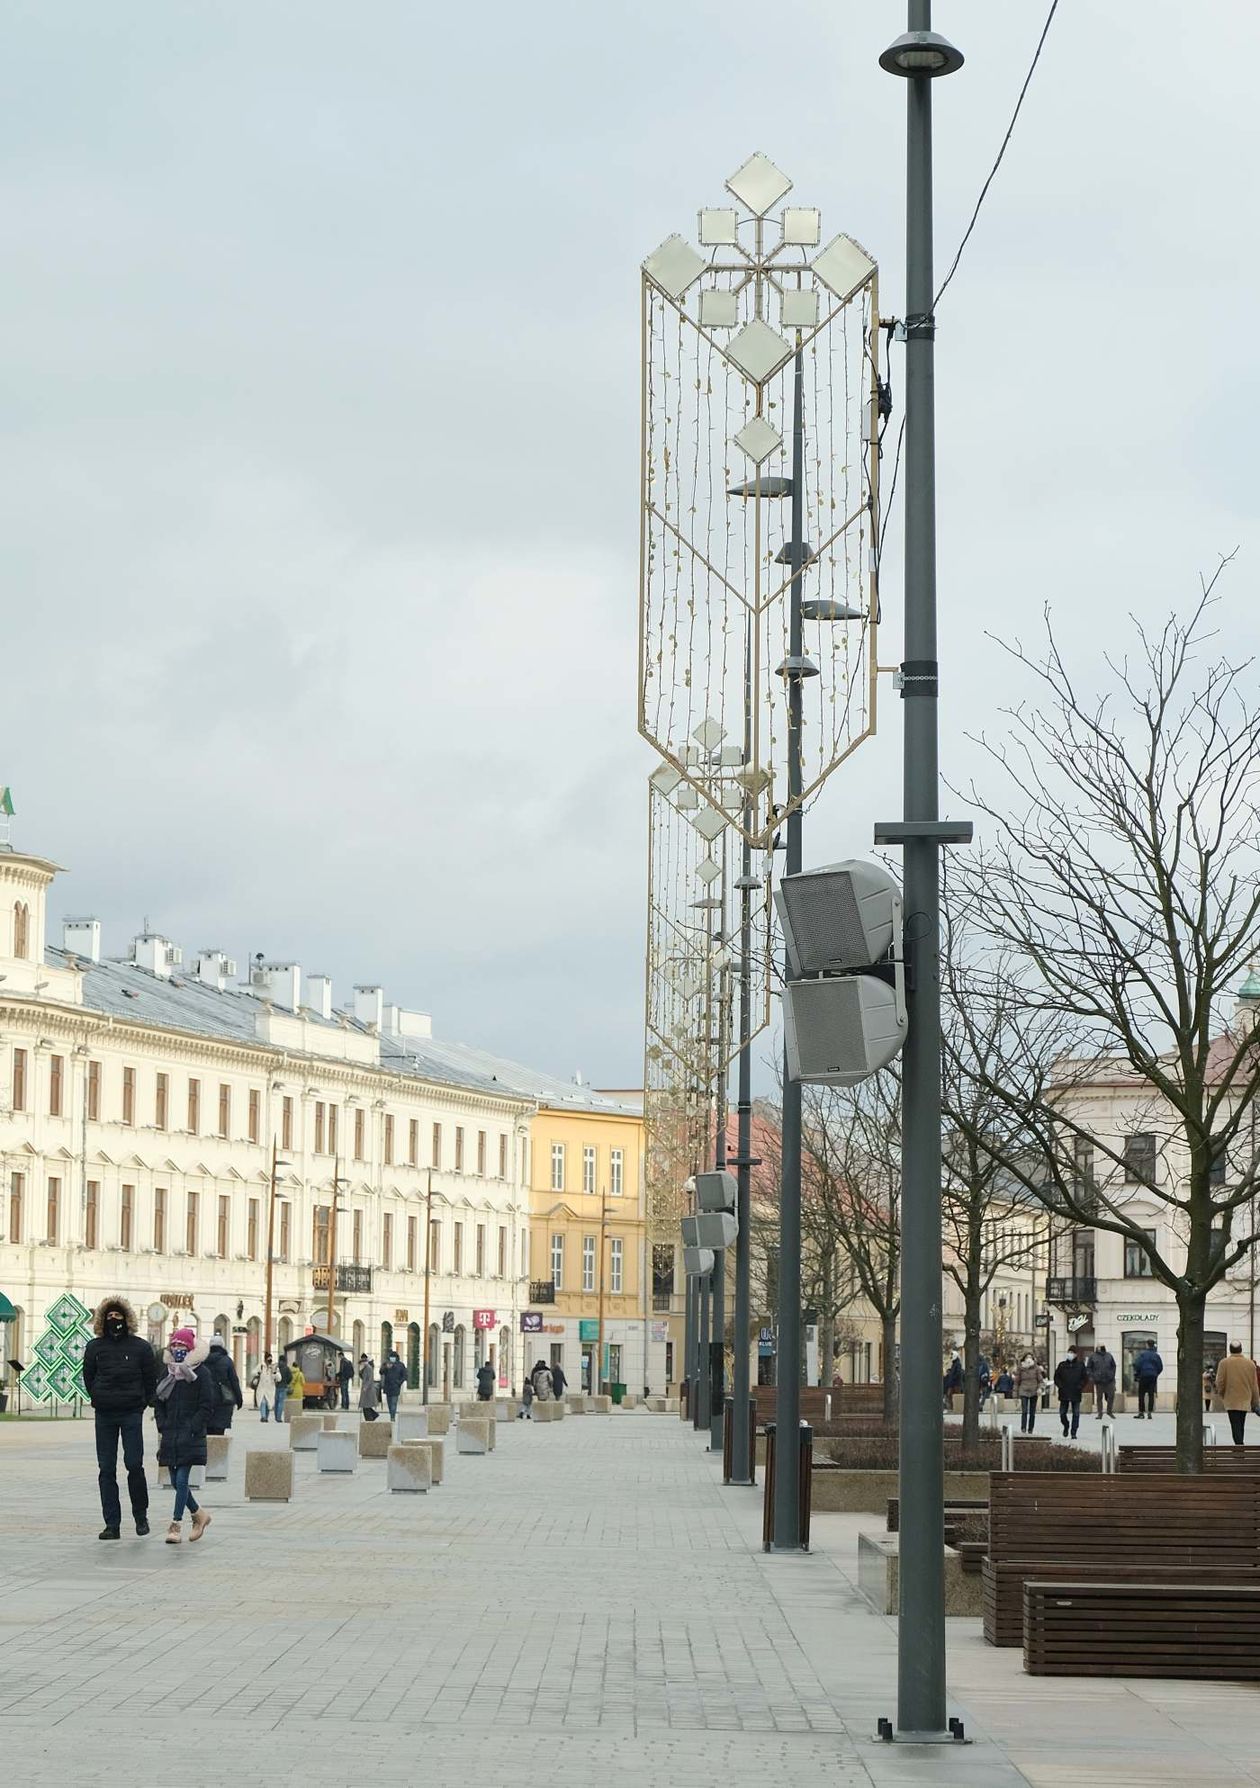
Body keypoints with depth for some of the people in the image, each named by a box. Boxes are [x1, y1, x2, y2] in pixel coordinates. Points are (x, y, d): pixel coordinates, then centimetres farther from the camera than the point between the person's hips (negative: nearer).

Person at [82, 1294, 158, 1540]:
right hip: (104, 1415, 2)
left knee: (134, 1465, -8)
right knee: (106, 1470, 1)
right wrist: (99, 1400, 11)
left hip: (132, 1415, -2)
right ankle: (112, 1524, 4)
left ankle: (141, 1516, 11)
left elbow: (151, 1380, 9)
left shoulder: (140, 1347, 2)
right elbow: (88, 1379, 16)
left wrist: (140, 1404, 6)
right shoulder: (94, 1347, 7)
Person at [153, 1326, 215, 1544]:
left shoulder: (201, 1373, -5)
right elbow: (158, 1402, 16)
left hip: (191, 1436, -6)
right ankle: (199, 1514, 27)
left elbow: (207, 1406, -7)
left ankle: (176, 1524, -4)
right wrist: (163, 1426, 3)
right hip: (170, 1436, 6)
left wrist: (193, 1428, -13)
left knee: (181, 1480, -9)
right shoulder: (167, 1373, 11)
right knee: (176, 1481, 8)